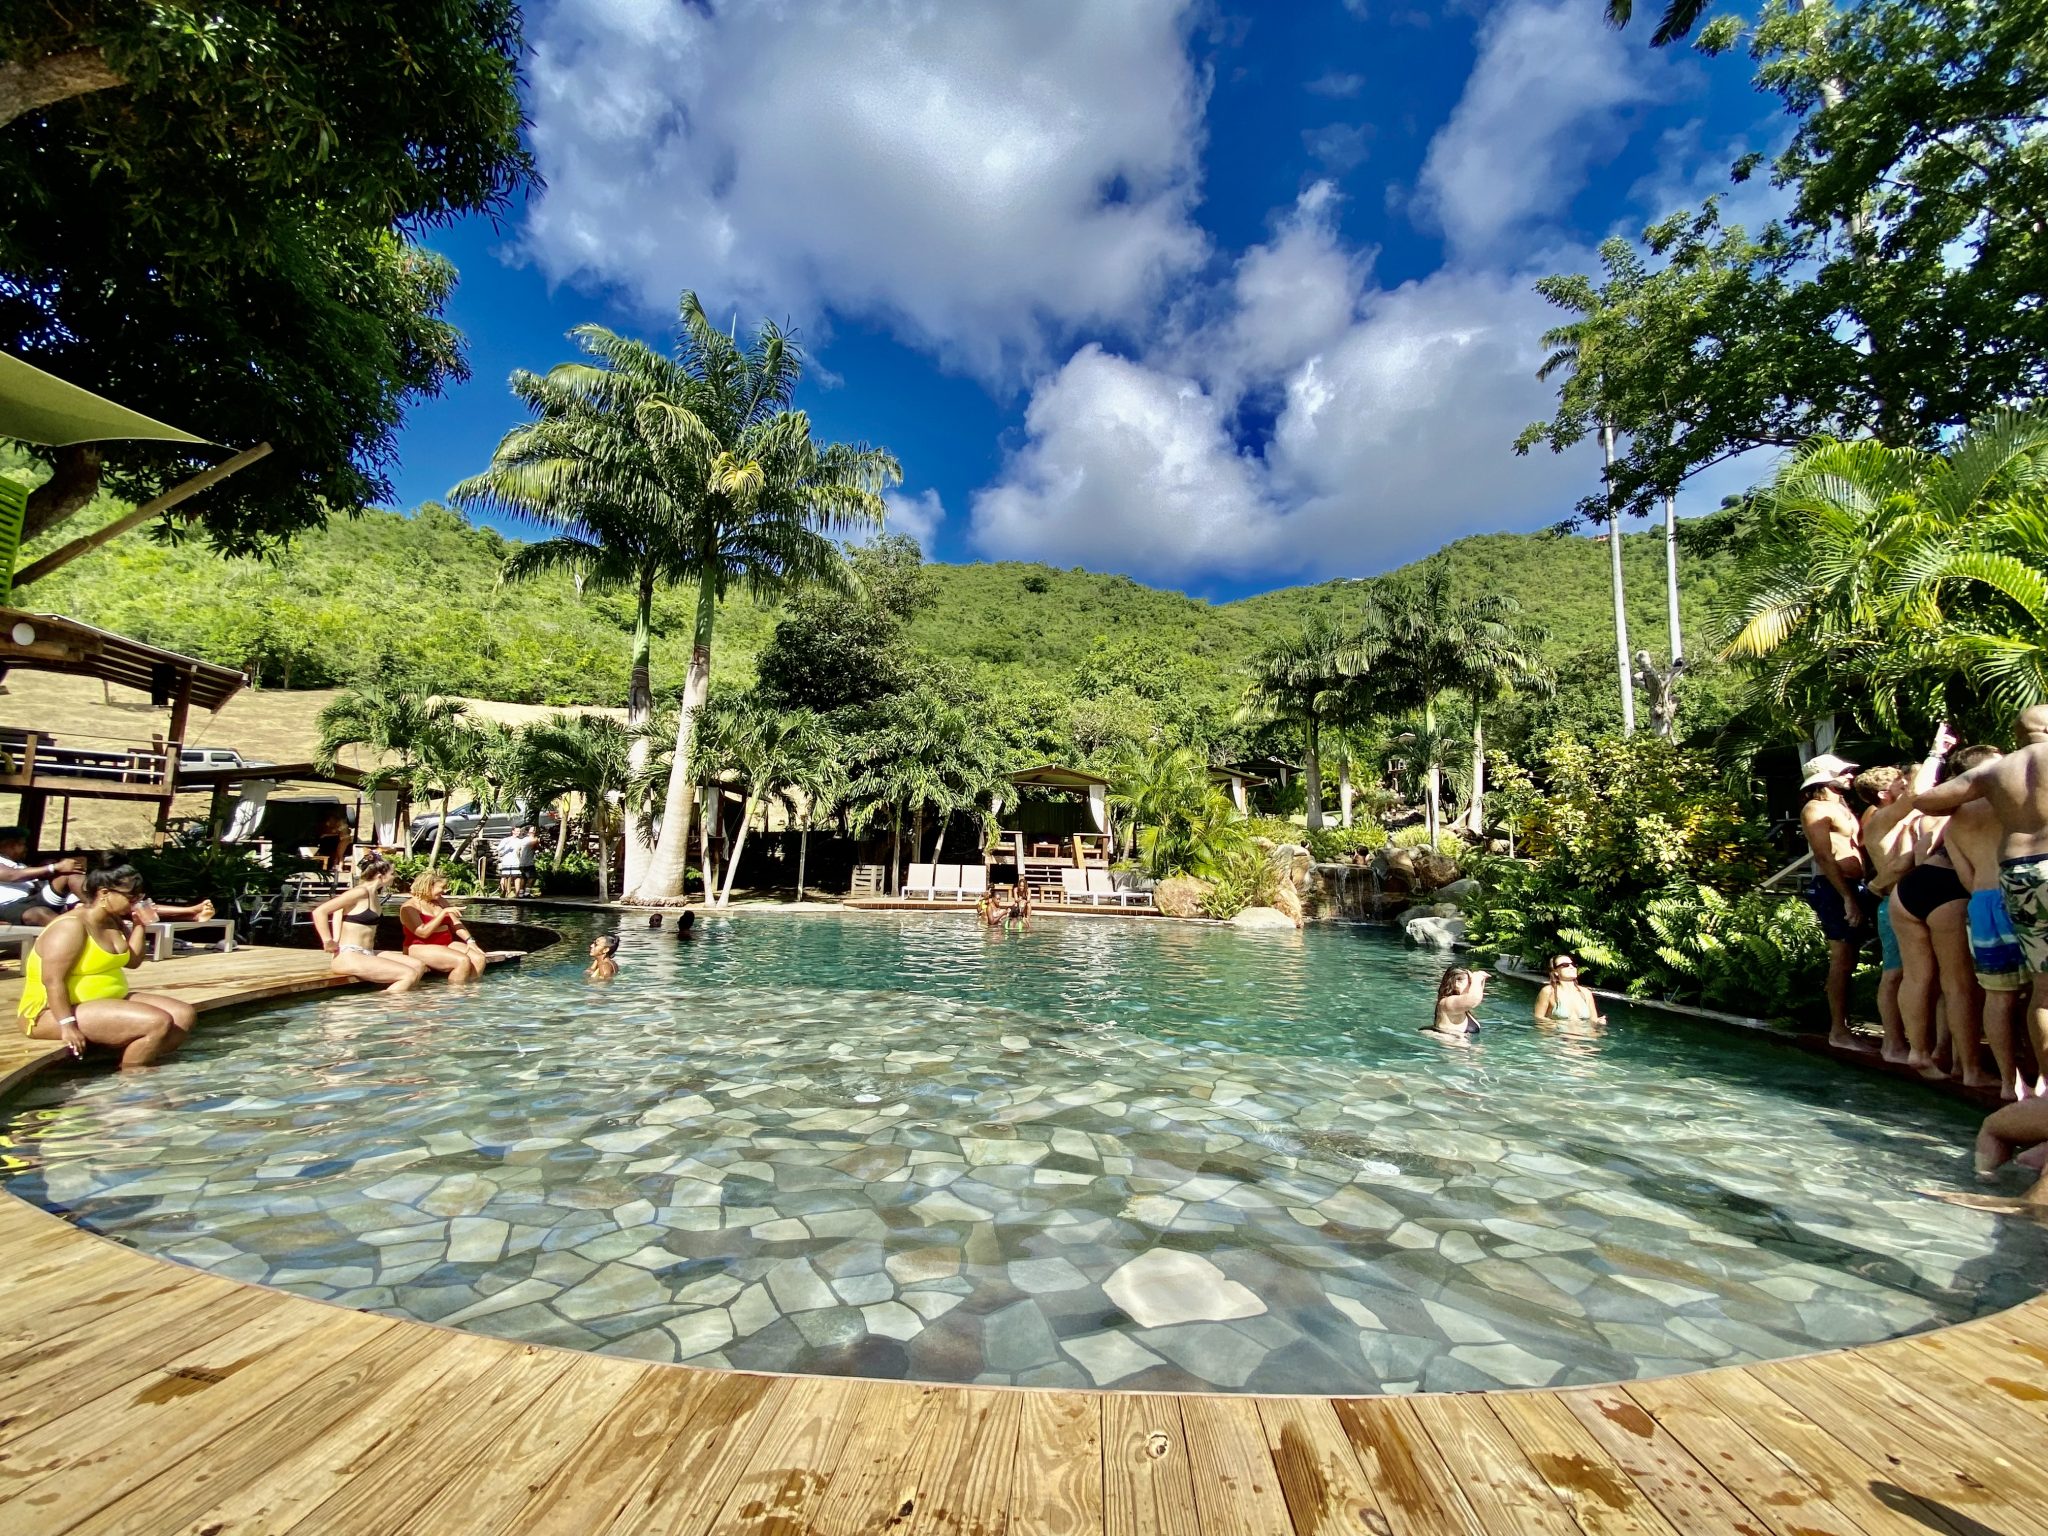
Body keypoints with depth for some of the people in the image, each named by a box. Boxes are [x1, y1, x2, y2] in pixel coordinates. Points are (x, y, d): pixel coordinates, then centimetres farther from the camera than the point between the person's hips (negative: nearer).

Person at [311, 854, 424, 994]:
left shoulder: (374, 894, 13)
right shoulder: (360, 892, -13)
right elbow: (319, 911, -16)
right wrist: (328, 942, -15)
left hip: (368, 954, 9)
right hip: (349, 956, -9)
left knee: (419, 966, 1)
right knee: (409, 975, -20)